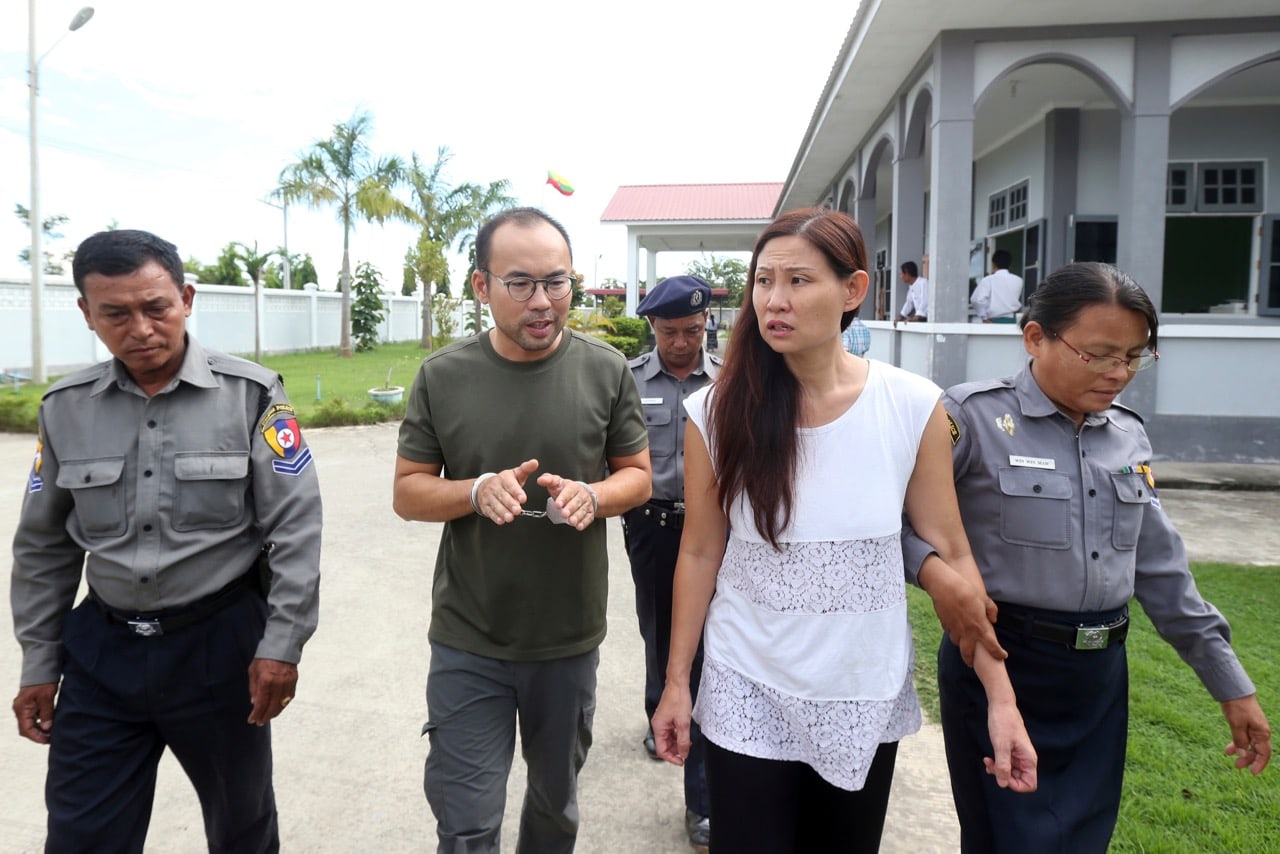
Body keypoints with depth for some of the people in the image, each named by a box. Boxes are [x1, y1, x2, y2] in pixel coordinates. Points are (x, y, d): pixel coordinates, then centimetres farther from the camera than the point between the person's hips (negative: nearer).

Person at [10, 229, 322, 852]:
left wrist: (281, 645, -12)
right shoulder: (64, 408, 1)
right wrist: (38, 664, 11)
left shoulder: (250, 395, -10)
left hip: (221, 641, -2)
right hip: (103, 650, 3)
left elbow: (294, 528, -10)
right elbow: (44, 547, 10)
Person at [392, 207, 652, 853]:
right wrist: (477, 491, -22)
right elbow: (408, 492, -1)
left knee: (556, 801, 23)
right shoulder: (442, 376, -7)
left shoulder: (605, 370, -6)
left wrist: (591, 496, -21)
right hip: (468, 642, -1)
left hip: (570, 637, 2)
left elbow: (638, 477, 2)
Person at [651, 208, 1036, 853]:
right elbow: (700, 555, -2)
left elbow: (950, 555, -5)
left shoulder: (914, 407, -11)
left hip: (866, 698, 1)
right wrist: (676, 683, 1)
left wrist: (1001, 699, -5)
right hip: (749, 698, -1)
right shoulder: (717, 411, -11)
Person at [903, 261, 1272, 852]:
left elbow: (1161, 570, 14)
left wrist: (1231, 684, 16)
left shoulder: (1128, 436, 8)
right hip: (1000, 669, -6)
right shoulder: (975, 416, -13)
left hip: (1100, 676, 6)